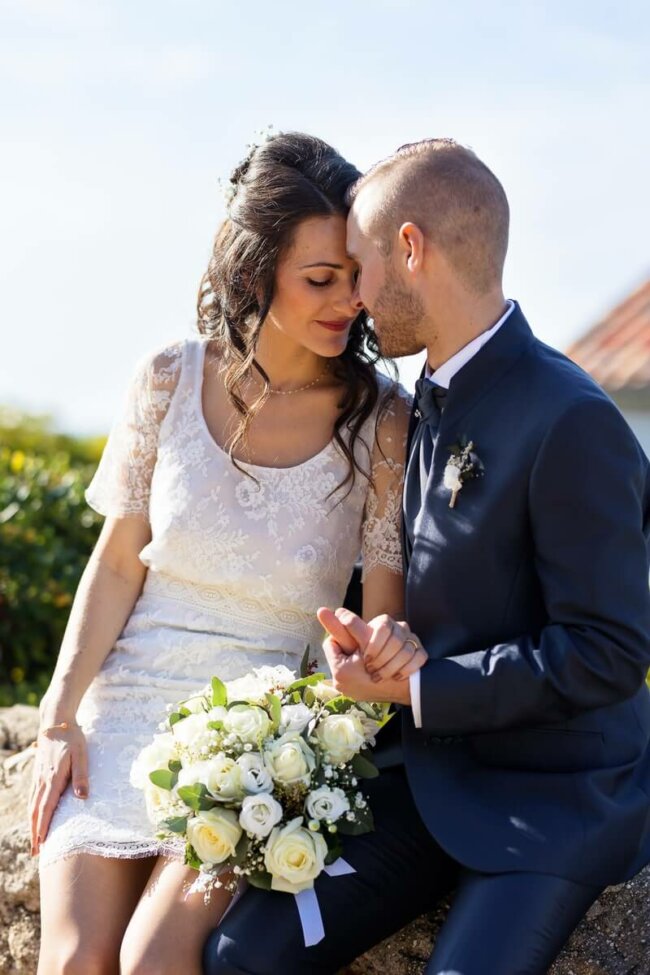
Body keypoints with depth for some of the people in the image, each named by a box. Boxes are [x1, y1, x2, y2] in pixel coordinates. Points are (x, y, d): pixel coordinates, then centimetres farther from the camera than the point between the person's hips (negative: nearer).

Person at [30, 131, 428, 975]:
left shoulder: (380, 421, -6)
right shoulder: (170, 381, -2)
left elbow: (383, 610, -3)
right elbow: (117, 565, 5)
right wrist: (61, 717, -1)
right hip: (130, 701, 2)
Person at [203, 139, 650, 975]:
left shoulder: (571, 424, -19)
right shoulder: (429, 407, 10)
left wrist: (414, 686, -16)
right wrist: (369, 640, -1)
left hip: (554, 799, -7)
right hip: (435, 773, 7)